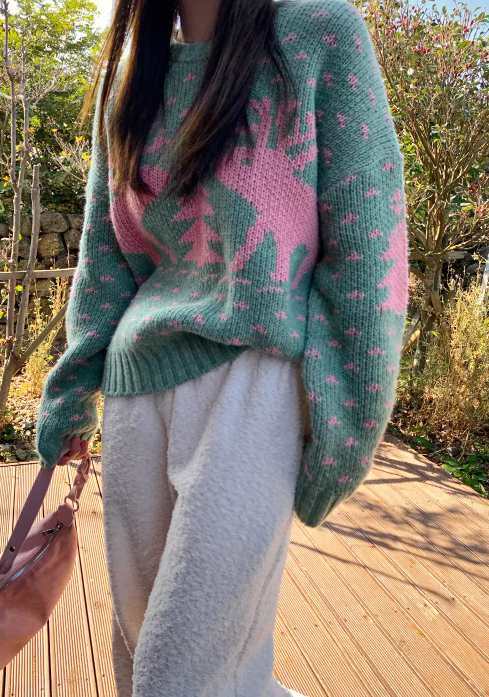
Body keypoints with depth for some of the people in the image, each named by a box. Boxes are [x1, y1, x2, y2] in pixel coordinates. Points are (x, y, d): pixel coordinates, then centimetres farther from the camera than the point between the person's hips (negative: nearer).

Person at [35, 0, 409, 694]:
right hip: (138, 383, 6)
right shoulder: (130, 84, 17)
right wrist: (69, 396, 11)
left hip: (254, 372, -5)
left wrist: (347, 429, -9)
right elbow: (103, 255, 15)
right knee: (141, 636, 15)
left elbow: (367, 239, -5)